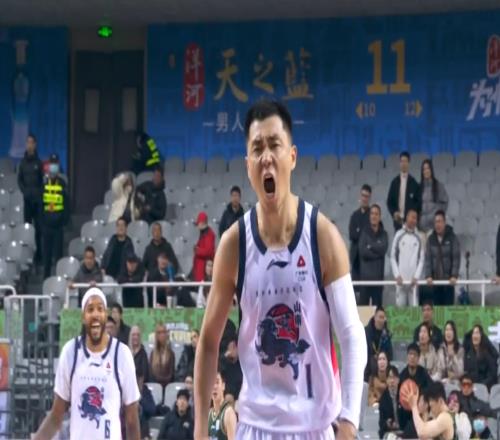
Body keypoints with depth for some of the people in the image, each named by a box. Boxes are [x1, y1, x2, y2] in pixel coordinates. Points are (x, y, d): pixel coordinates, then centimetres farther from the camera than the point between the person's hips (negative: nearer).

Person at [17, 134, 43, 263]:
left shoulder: (39, 162, -5)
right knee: (27, 224, 6)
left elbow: (43, 180, -1)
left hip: (38, 198, -3)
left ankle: (39, 253, 2)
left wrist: (39, 193, -8)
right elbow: (19, 179, 11)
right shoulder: (23, 162, 5)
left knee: (38, 226, -2)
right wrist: (24, 191, -2)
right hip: (27, 198, 3)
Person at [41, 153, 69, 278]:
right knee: (46, 251, 7)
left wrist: (65, 219, -4)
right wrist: (41, 220, 1)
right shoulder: (44, 183, 1)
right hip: (47, 222, 1)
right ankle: (46, 275, 16)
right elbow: (39, 203, 5)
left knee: (58, 250, 4)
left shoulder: (62, 184, -2)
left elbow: (67, 203, 1)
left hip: (58, 223, -1)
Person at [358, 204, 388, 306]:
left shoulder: (383, 234, 10)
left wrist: (370, 246, -5)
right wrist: (377, 251, -8)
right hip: (365, 274, -2)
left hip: (378, 274, 2)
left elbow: (383, 249, -8)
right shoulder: (365, 232, 5)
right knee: (363, 303, -5)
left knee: (377, 304, 3)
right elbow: (362, 251, -8)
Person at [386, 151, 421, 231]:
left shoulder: (413, 183, 0)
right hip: (398, 219, 2)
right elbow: (389, 201, 11)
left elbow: (418, 202, 3)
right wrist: (394, 213, -4)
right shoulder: (394, 182, 8)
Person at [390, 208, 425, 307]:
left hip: (413, 280, 0)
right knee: (400, 304, -1)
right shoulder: (399, 235, 4)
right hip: (401, 280, 0)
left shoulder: (419, 237, 5)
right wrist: (397, 275, -5)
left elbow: (421, 259, 5)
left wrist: (416, 276, -7)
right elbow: (393, 257, 6)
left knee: (414, 305, -4)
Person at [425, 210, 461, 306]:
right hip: (435, 280, 2)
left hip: (449, 280, -2)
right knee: (437, 306, 3)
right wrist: (428, 275, -9)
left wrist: (454, 276, -17)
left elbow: (456, 258, -6)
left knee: (449, 305, -3)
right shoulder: (431, 239, 6)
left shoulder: (452, 238, -1)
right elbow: (428, 258, 3)